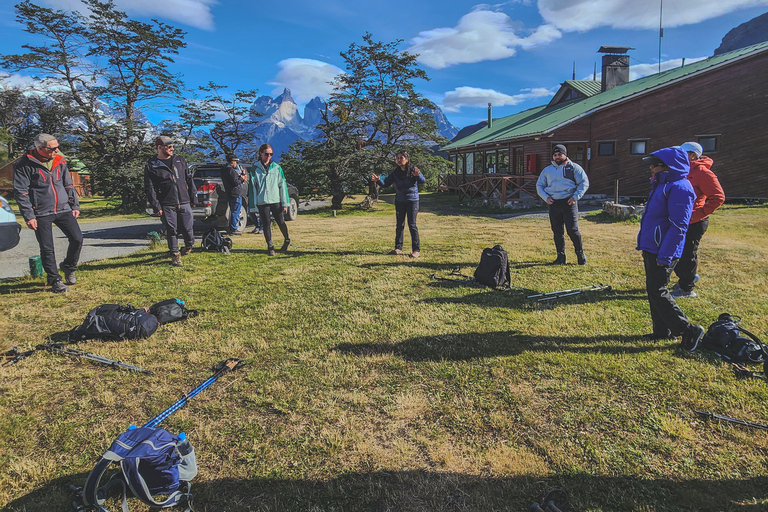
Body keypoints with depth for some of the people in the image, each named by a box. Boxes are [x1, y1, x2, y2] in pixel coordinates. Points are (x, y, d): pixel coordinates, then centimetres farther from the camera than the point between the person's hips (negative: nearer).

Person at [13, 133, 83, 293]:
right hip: (41, 214, -4)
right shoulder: (25, 165, -7)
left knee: (77, 239, -3)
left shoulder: (60, 161, 8)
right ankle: (55, 280, 14)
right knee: (47, 249, 1)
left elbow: (68, 185, 17)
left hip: (64, 209, 4)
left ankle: (69, 268, 22)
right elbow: (20, 192, -7)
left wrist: (75, 205, 11)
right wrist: (28, 216, -12)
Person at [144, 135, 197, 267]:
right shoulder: (151, 166, 1)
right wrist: (156, 207, -7)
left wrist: (194, 198, 12)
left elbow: (189, 180, 15)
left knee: (188, 229, 1)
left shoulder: (180, 161, 11)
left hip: (184, 203, 2)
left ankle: (189, 246, 31)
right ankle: (175, 255, 17)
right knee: (171, 231, 2)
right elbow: (149, 188, -1)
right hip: (166, 206, -2)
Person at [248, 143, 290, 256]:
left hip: (276, 201, 1)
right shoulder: (254, 169, 3)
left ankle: (287, 240, 32)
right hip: (262, 202, 0)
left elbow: (282, 185, 6)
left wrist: (285, 203, 2)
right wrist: (253, 206, -2)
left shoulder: (277, 168, 6)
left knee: (281, 222, 6)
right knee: (266, 224, 4)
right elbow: (252, 188, 3)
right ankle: (270, 247, 15)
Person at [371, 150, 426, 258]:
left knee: (412, 225, -6)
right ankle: (398, 248, 16)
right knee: (399, 225, 7)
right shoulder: (395, 172, 3)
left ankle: (416, 250, 0)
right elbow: (385, 183, -2)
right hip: (399, 201, 4)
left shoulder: (413, 170, -7)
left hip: (412, 200, -4)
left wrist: (418, 175, -42)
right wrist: (377, 181, -23)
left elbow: (422, 181, -20)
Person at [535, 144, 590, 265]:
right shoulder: (547, 170, 16)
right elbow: (539, 185, 19)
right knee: (557, 231, 5)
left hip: (569, 202, -3)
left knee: (573, 230, -9)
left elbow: (584, 182, 4)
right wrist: (546, 197, 2)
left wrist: (575, 196, -9)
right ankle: (561, 257, 14)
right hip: (553, 204, 3)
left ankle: (580, 253, 13)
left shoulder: (574, 167, 6)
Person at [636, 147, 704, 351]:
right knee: (653, 290, 15)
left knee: (657, 292, -5)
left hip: (662, 251, -10)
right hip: (651, 248, 10)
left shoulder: (679, 188, -17)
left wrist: (665, 255, -23)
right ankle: (662, 331, 26)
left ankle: (689, 331, 7)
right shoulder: (662, 185, 14)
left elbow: (678, 226, -21)